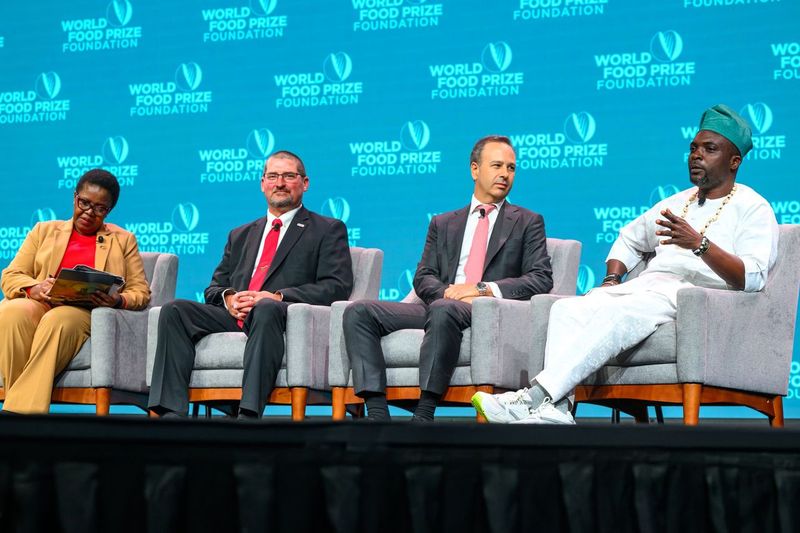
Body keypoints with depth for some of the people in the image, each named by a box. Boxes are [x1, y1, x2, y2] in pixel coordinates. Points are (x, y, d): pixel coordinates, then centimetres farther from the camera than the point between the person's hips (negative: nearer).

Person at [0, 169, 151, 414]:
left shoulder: (123, 240, 23)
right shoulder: (45, 231, 25)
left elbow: (141, 292, 14)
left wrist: (118, 301, -11)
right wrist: (34, 288, -9)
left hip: (87, 314, -1)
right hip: (40, 306, 1)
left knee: (57, 320, -39)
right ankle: (21, 405, -40)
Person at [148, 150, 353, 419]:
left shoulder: (328, 230, 15)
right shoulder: (240, 235, 30)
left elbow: (337, 287, 0)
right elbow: (214, 289, 26)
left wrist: (278, 297, -13)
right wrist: (227, 297, -1)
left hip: (284, 317, -5)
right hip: (234, 317, 5)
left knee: (266, 308, -39)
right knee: (174, 310, -19)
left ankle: (249, 416, -50)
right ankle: (172, 414, -30)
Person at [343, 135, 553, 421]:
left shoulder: (528, 223, 16)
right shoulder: (443, 224, 26)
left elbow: (541, 279, 3)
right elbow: (423, 278, 16)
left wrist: (483, 288, -11)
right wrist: (448, 292, -9)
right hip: (437, 306, 4)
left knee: (444, 310, -40)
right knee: (358, 312, -18)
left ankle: (422, 417, -40)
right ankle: (377, 414, -29)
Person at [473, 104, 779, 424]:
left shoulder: (753, 209, 5)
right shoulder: (676, 203, 29)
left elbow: (752, 278, -11)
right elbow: (629, 238, 41)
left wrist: (700, 243, -24)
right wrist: (611, 280, 20)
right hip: (645, 287, 7)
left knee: (614, 313, -36)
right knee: (566, 308, -21)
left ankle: (536, 398, -43)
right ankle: (554, 411, -40)